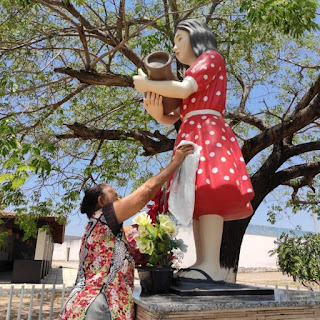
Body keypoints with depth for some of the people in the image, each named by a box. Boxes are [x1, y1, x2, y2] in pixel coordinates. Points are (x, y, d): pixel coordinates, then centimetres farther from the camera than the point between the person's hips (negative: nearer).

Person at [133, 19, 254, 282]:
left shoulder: (212, 57, 11)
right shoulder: (191, 76, 34)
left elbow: (184, 89, -9)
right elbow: (171, 118, 23)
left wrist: (146, 84, 2)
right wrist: (155, 111, 1)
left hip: (208, 132, -8)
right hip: (191, 136, 8)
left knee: (207, 191, -24)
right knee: (194, 199, -5)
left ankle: (212, 266, -27)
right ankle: (203, 263, -7)